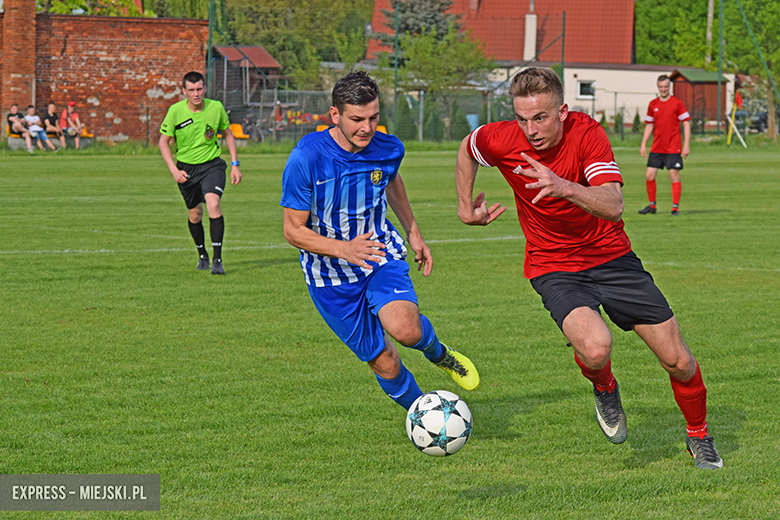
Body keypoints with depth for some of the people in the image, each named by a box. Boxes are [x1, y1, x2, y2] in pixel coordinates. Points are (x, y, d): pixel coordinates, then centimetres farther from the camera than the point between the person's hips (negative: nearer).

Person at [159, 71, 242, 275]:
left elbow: (228, 134, 7)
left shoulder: (216, 107, -10)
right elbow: (164, 141, -1)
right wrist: (174, 170, -11)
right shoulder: (175, 111, -13)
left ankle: (217, 259, -21)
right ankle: (202, 255, 36)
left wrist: (235, 165, 3)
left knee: (213, 203, -24)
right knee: (194, 214, 9)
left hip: (212, 164, -1)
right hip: (186, 168, 1)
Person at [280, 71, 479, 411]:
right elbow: (293, 230, -17)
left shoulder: (389, 149, -10)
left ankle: (439, 354, 7)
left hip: (381, 257, 1)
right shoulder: (305, 159, -22)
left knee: (405, 330, -27)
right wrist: (343, 249, -32)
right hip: (332, 278, -1)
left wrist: (413, 232, 19)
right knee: (384, 364, -1)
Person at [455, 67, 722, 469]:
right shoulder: (503, 141, -16)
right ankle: (604, 389, 7)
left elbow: (613, 206, -34)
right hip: (554, 267, 0)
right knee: (595, 348, -31)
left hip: (612, 257, 0)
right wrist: (466, 207, 13)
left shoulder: (587, 134, -21)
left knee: (678, 361, 1)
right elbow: (467, 150, 9)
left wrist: (564, 187, -50)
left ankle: (699, 436, 31)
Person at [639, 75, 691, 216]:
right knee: (649, 175, 1)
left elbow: (686, 123, -3)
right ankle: (652, 205, 16)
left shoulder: (677, 103, -3)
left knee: (674, 175, -5)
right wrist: (643, 144, 9)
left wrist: (686, 145, -9)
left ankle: (675, 207, 2)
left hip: (673, 148, -4)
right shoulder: (653, 104, 9)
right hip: (656, 148, 4)